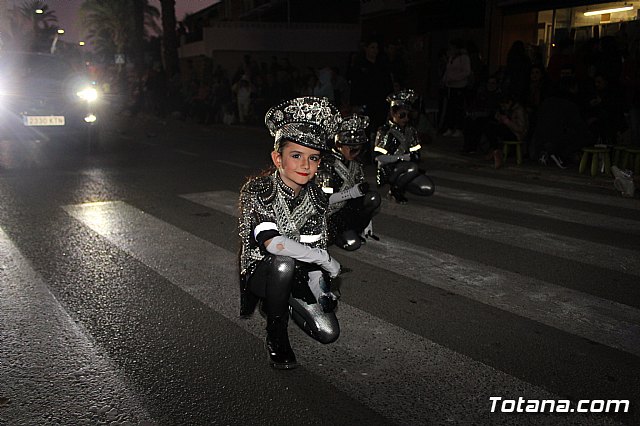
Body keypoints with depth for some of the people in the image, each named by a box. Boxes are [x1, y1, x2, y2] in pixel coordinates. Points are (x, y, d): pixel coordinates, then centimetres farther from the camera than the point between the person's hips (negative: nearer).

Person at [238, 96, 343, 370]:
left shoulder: (317, 199, -5)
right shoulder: (256, 190, -20)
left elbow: (315, 249, -5)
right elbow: (271, 242, -33)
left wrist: (320, 292, -18)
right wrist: (327, 261, -28)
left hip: (297, 277, 4)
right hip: (260, 272, -4)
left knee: (328, 333, -12)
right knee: (283, 262, -37)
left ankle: (288, 302, 20)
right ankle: (276, 334, -11)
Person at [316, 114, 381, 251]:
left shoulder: (356, 164, 4)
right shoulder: (327, 163, -18)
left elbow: (361, 192, 7)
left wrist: (367, 224, 4)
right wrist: (353, 192, -31)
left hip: (348, 208, 6)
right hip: (331, 213, -6)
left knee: (374, 198, -21)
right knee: (352, 244, -23)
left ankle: (353, 230, -3)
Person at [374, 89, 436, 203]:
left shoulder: (411, 131, 10)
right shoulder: (384, 131, -7)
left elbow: (416, 156, 6)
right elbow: (380, 158, -15)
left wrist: (405, 156, -13)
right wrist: (401, 157, -15)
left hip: (404, 168, 6)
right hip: (387, 171, -6)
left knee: (429, 188, -15)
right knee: (412, 167, -35)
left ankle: (400, 184, 7)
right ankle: (394, 190, -9)